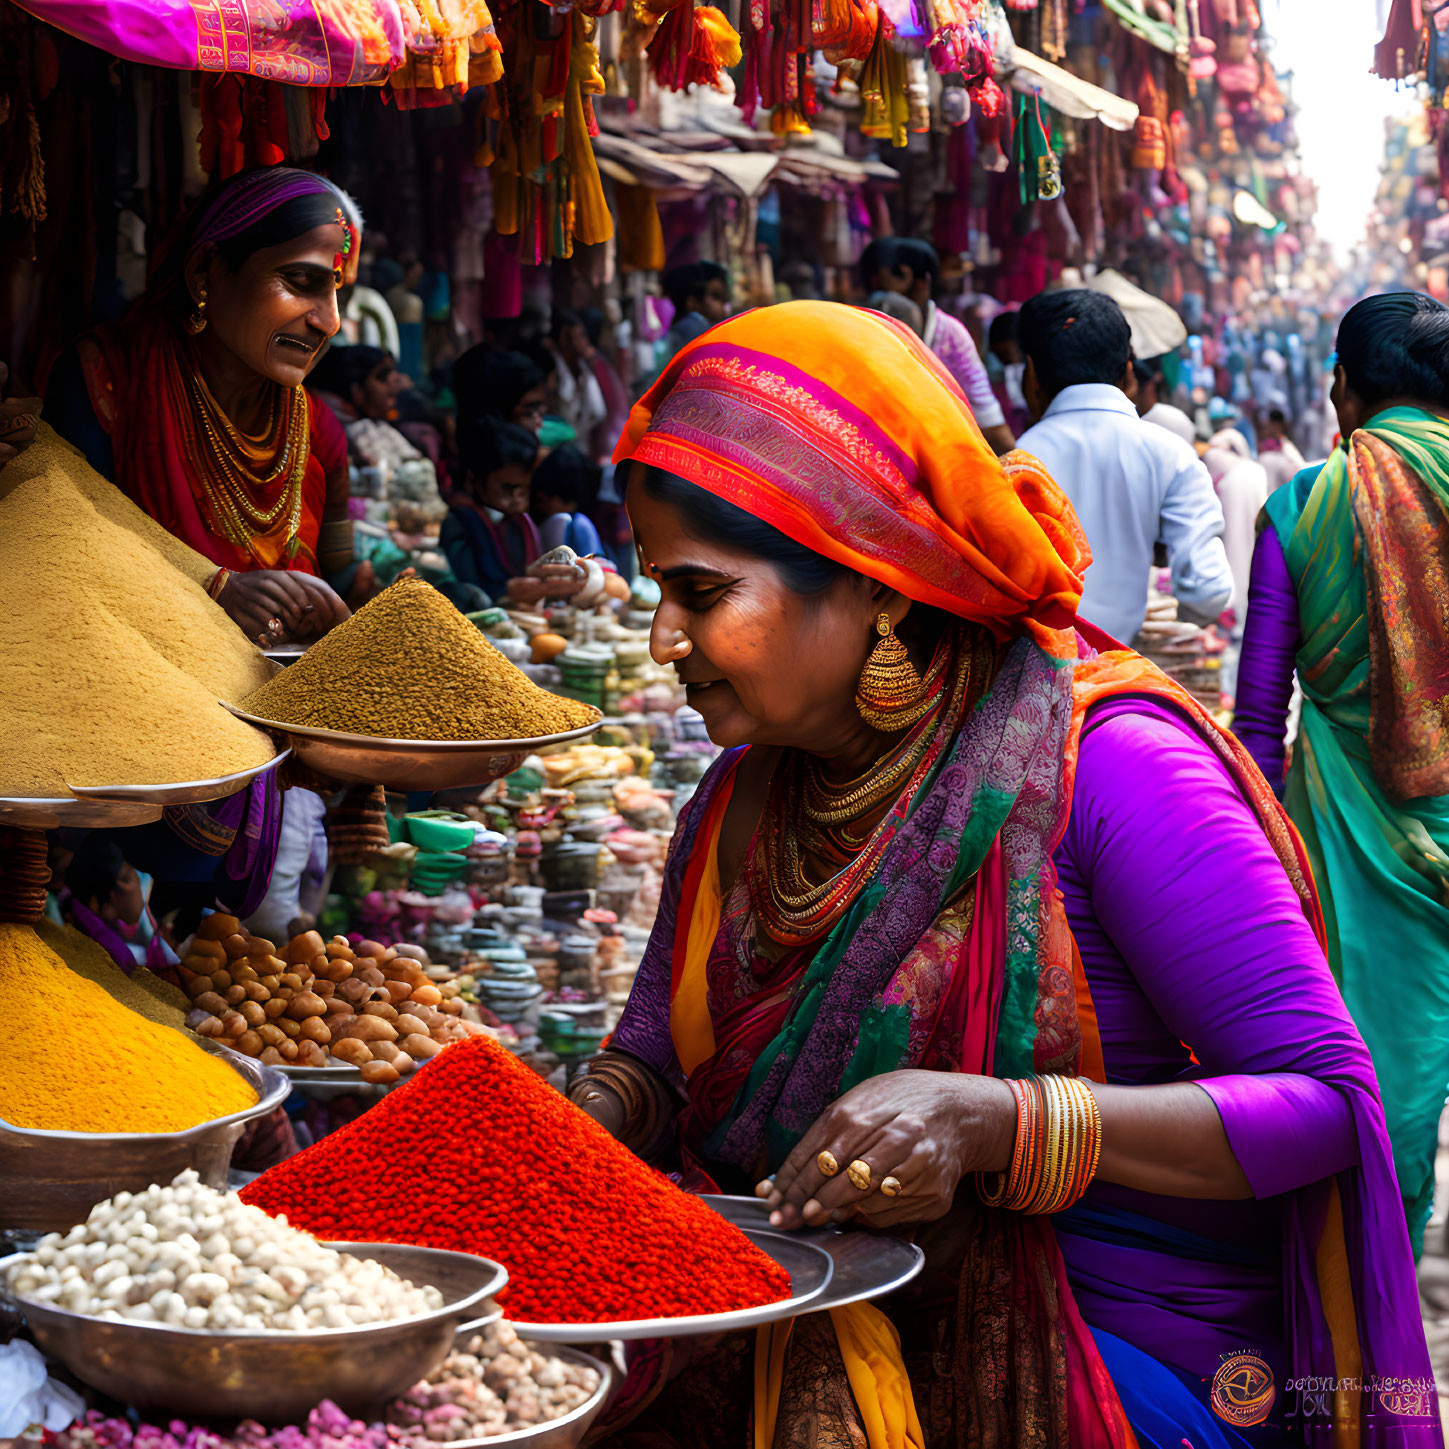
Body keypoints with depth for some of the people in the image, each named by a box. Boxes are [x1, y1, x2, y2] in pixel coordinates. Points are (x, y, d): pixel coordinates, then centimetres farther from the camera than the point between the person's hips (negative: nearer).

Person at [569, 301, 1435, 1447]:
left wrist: (991, 1124, -29)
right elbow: (656, 1051, 17)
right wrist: (589, 1118, -8)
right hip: (833, 1325, 6)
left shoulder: (1102, 766, -15)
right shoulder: (748, 792, 7)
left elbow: (1326, 1102, -18)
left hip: (1113, 1347, -5)